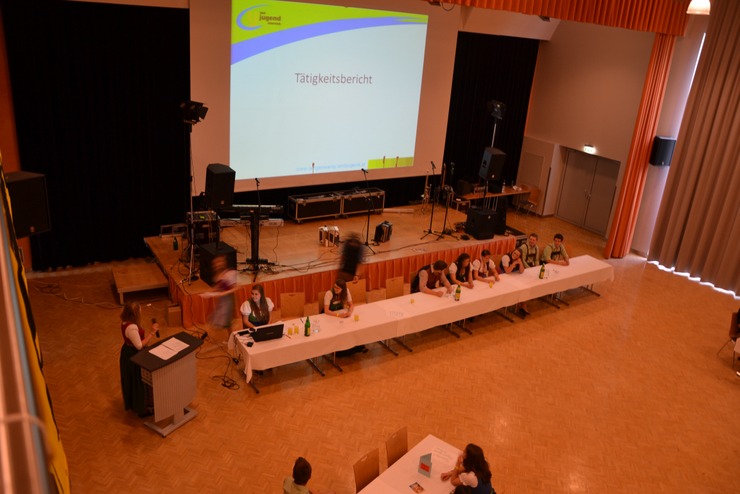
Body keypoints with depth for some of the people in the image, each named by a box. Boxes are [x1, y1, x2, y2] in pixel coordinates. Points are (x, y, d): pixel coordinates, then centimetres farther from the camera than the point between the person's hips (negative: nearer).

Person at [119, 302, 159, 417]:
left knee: (131, 381, 27)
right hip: (134, 356, -10)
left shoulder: (126, 322, -4)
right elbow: (139, 346, -28)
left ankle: (130, 403, 47)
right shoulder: (132, 327, -34)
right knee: (138, 382, 8)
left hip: (128, 353, 10)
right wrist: (152, 333, -27)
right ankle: (141, 409, 25)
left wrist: (150, 331, 3)